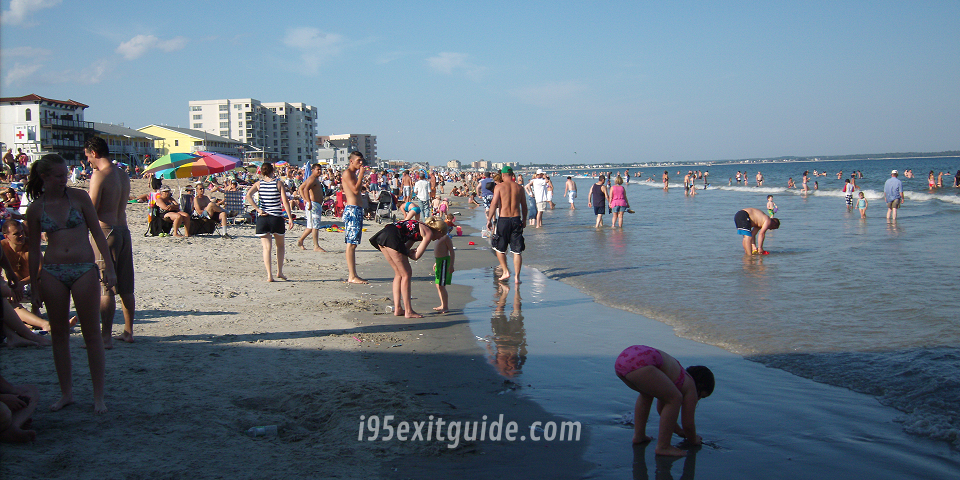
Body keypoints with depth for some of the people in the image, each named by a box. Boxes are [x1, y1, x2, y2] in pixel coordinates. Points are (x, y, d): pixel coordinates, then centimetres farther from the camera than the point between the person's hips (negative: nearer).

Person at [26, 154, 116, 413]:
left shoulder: (79, 197, 1)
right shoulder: (35, 208, 4)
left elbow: (97, 233, 3)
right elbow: (34, 248, 10)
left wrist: (109, 267, -3)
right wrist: (34, 284, 11)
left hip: (84, 270, -1)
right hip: (52, 272, 2)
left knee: (92, 334, 1)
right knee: (59, 333, 9)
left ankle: (99, 396, 8)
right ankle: (66, 393, 21)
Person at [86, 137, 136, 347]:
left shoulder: (99, 175, -12)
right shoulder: (123, 175, 11)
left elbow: (91, 210, -16)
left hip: (105, 231, -8)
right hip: (124, 231, 8)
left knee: (105, 288, -5)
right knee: (126, 288, 12)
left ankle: (106, 337, -4)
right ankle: (128, 332, 19)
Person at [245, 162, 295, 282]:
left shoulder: (259, 184, 3)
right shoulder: (278, 183, -2)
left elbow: (248, 196, -13)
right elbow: (285, 201, -9)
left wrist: (258, 209, -8)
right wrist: (290, 218, -7)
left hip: (262, 218, 1)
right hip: (277, 217, -1)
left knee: (267, 247, 3)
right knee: (280, 245, 18)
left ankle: (269, 275, -4)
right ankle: (279, 271, 13)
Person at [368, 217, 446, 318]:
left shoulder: (420, 227, 30)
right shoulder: (429, 233, 4)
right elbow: (416, 256, -2)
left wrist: (404, 251, 4)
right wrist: (407, 252, 14)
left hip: (382, 237, 9)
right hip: (392, 237, -9)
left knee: (399, 274, 17)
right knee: (406, 274, 1)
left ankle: (398, 309, 18)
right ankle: (408, 311, 2)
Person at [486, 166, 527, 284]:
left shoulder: (499, 187, -3)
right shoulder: (519, 187, 6)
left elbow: (494, 204, -8)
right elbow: (524, 206, 10)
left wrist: (489, 219, -1)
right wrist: (524, 221, 21)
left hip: (503, 220, -2)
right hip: (516, 219, 2)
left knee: (499, 248, 15)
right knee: (517, 251, 5)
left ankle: (506, 271, 11)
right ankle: (517, 276, 4)